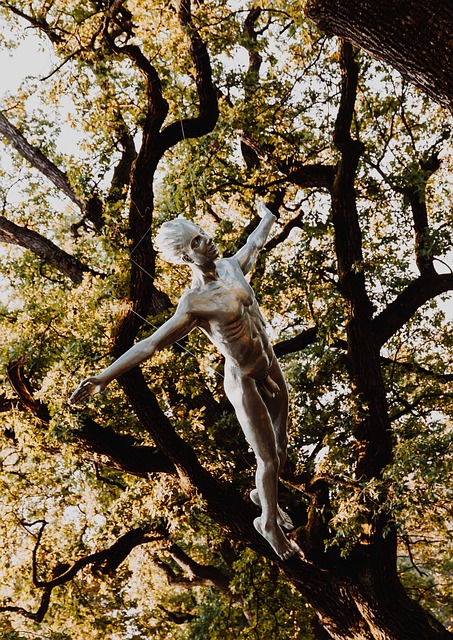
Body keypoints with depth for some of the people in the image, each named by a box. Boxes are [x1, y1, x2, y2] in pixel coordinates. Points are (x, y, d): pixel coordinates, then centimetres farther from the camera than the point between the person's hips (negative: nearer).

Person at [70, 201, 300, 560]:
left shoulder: (231, 266, -4)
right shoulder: (196, 304, -25)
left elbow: (255, 243, 18)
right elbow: (152, 344, -30)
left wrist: (267, 219, 37)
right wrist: (105, 377, -39)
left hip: (272, 368, 7)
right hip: (244, 383, -7)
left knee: (280, 451, 19)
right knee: (268, 460, 7)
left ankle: (264, 494, 49)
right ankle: (270, 523, 32)